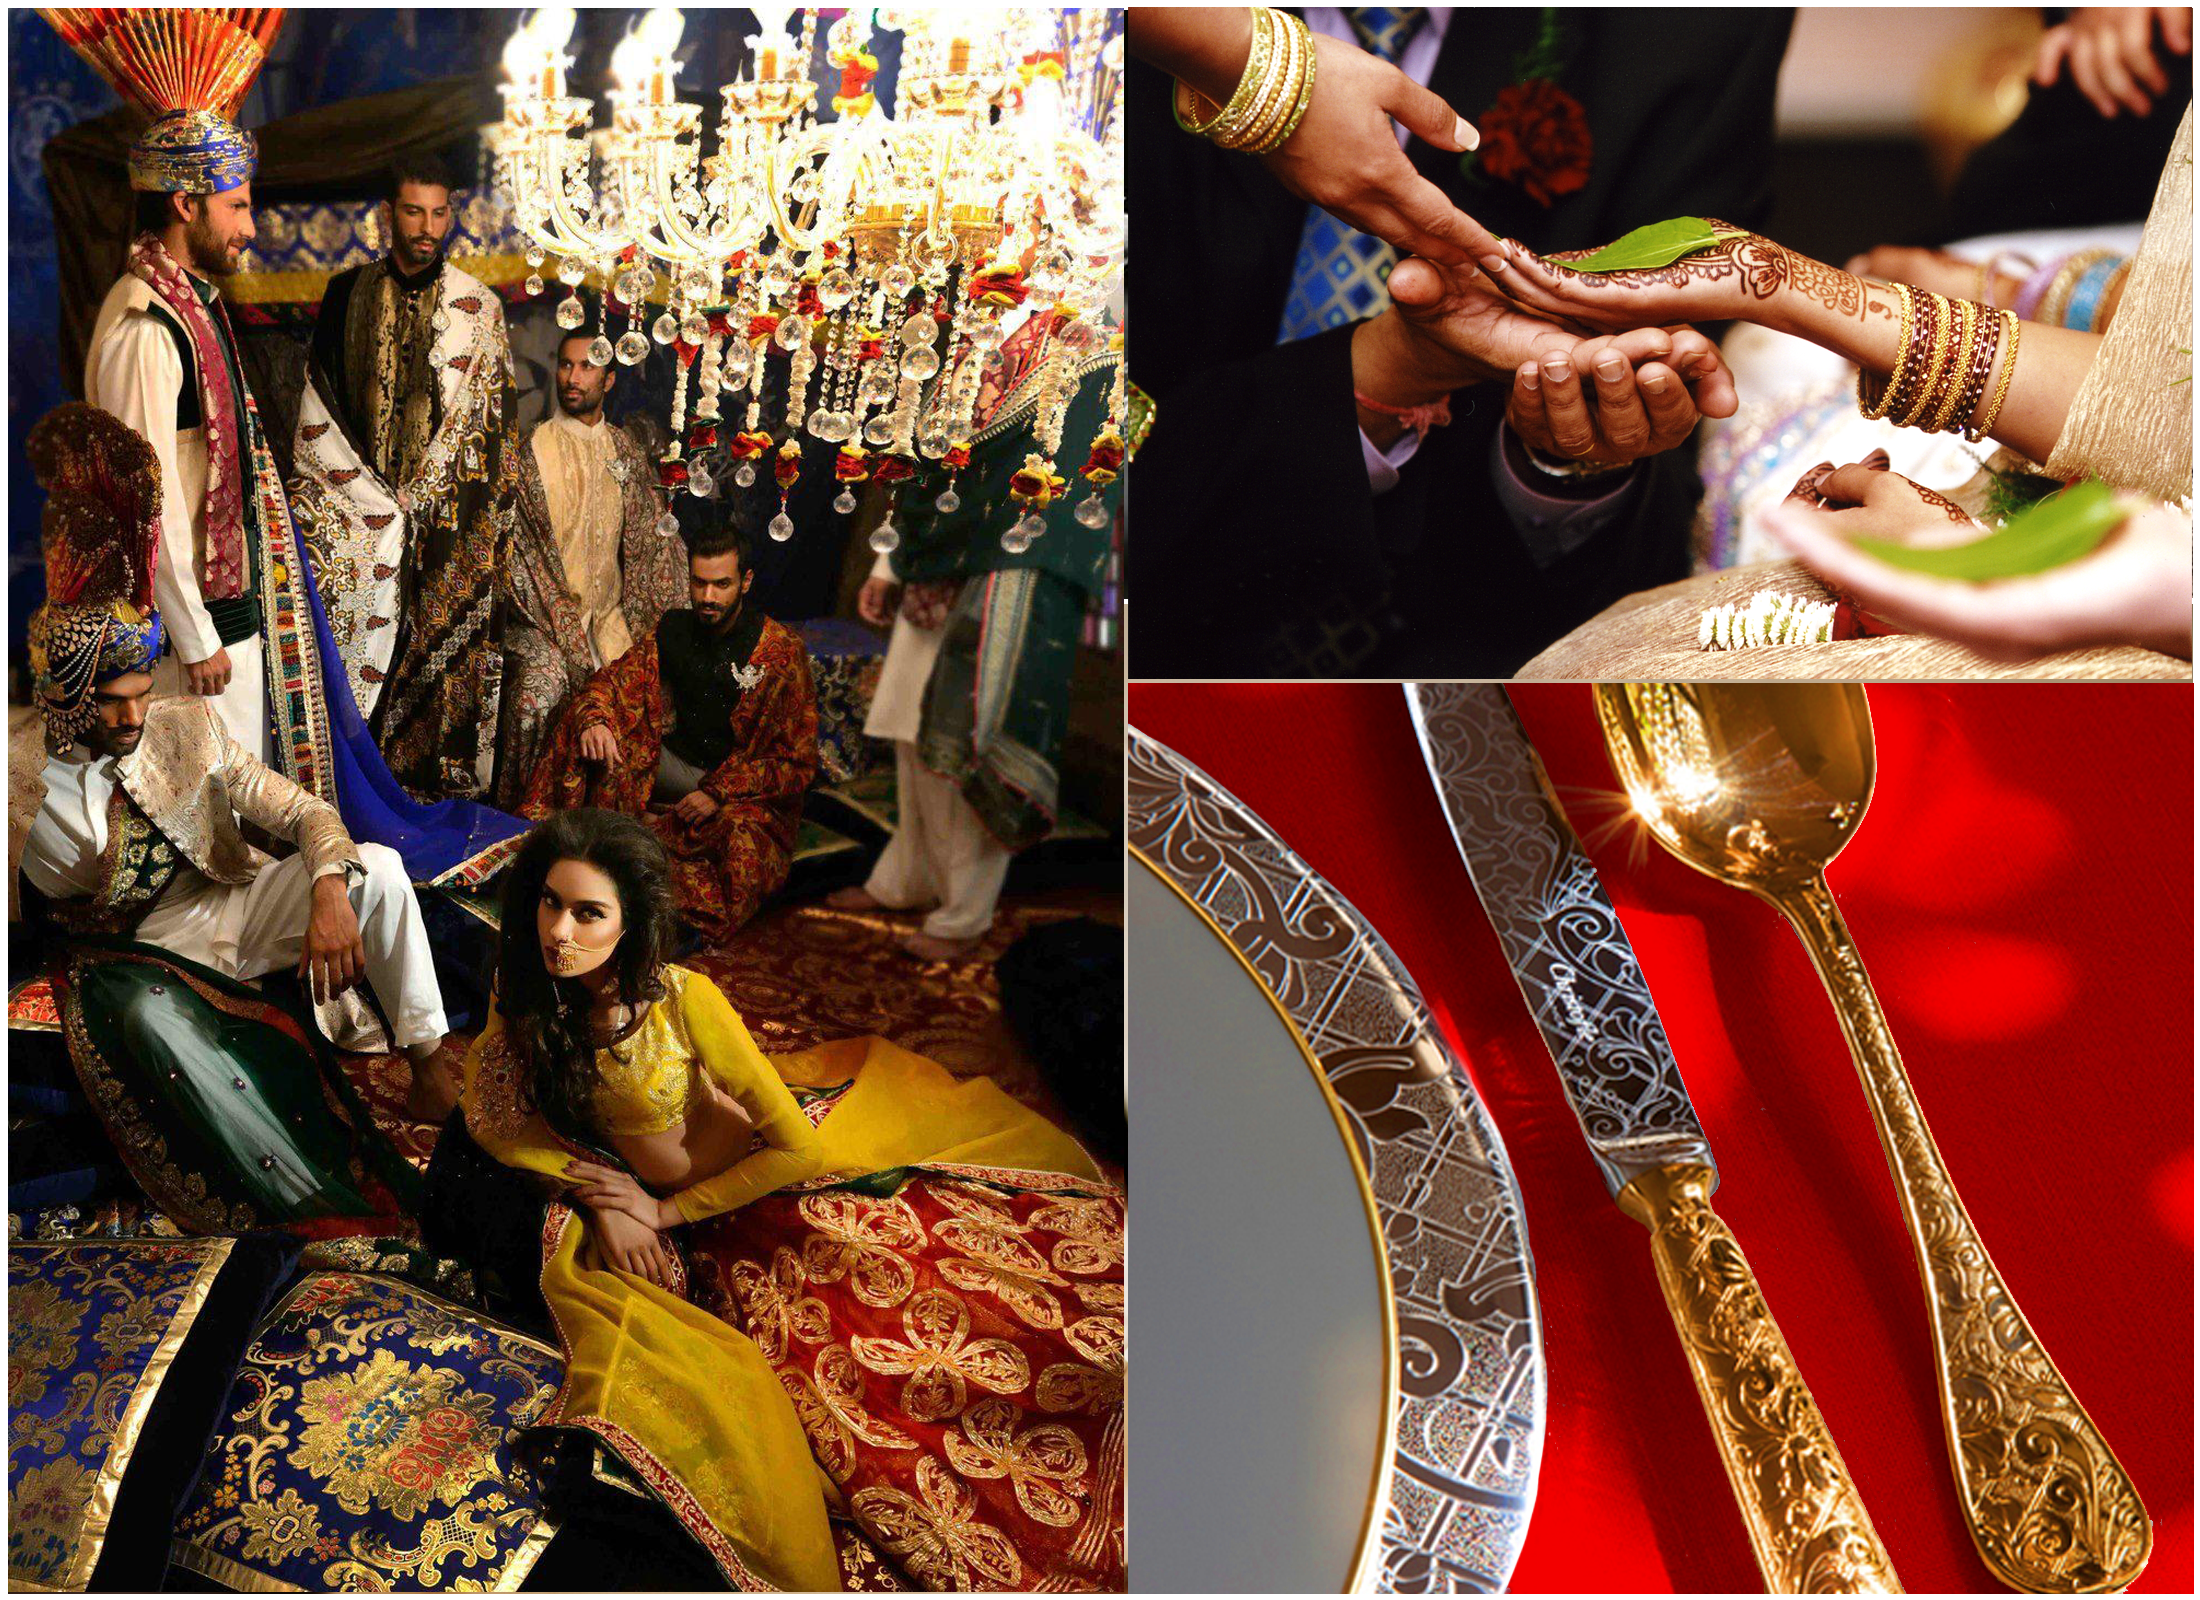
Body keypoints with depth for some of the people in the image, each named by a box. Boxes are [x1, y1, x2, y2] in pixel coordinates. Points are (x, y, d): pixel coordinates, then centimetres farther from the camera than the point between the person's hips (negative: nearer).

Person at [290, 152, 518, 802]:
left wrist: (413, 500, -4)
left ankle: (438, 789, 5)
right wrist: (376, 503, -2)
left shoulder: (475, 307, 3)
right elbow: (319, 407, 6)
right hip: (354, 514, 1)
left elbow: (474, 415, 0)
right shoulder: (349, 294, 7)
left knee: (441, 659, -2)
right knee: (351, 655, -2)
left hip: (444, 520, -1)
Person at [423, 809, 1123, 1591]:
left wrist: (668, 1212, -15)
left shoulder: (684, 1000, -25)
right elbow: (493, 1116, -3)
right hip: (634, 1205, 5)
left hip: (749, 1182, -4)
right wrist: (603, 1196, -17)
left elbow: (795, 1146, -20)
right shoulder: (526, 994, -13)